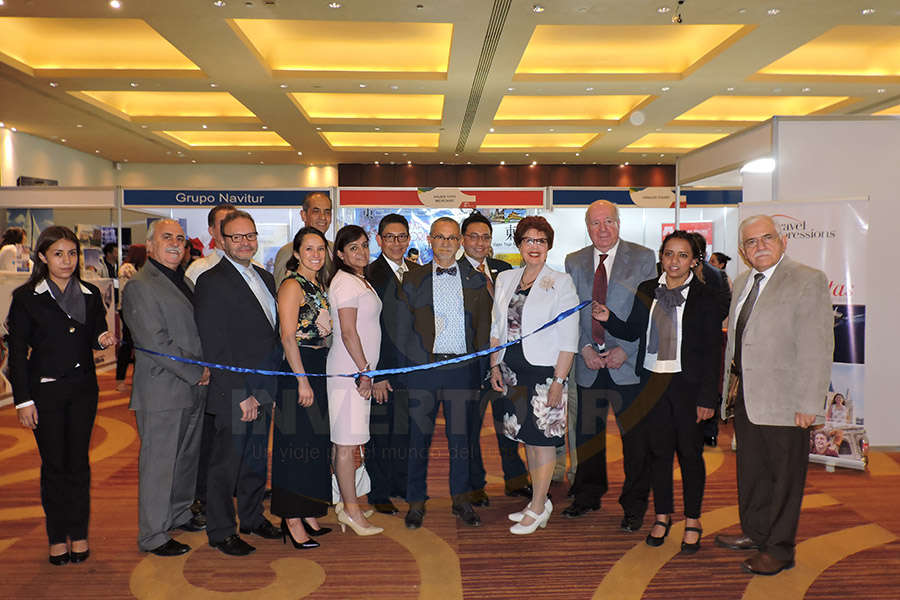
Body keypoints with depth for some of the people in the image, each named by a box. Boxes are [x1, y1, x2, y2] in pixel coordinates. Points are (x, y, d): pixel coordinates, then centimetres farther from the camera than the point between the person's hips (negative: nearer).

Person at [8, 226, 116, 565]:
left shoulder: (90, 294, 6)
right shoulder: (25, 297, -4)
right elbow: (17, 352, -4)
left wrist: (102, 339, -12)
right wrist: (23, 400, -7)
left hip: (83, 388, 2)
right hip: (45, 391, -2)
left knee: (79, 462, 8)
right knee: (53, 464, 5)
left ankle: (79, 533, 20)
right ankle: (57, 537, 20)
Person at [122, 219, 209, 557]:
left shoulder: (184, 282, 15)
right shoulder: (139, 287, -11)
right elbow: (156, 343, -18)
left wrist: (204, 369, 6)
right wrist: (196, 373, -14)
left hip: (193, 389, 8)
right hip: (161, 392, -8)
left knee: (187, 456, 18)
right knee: (158, 462, 1)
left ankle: (178, 514, 35)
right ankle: (153, 536, 13)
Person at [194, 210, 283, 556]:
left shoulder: (265, 278, 12)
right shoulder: (211, 282, -12)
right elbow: (214, 347, -16)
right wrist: (240, 394, -18)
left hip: (263, 390, 7)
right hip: (233, 393, -7)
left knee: (256, 458, 18)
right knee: (226, 462, 6)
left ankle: (252, 517, 35)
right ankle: (220, 531, 21)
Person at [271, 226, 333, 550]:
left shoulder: (319, 285, 14)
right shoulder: (292, 285, -11)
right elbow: (288, 337, -17)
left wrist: (317, 377, 13)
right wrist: (302, 380, -20)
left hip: (319, 371, 9)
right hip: (297, 371, -8)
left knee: (316, 444, 13)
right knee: (296, 447, -2)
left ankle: (308, 513, 25)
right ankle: (292, 522, 7)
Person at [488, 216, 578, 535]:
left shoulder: (560, 282, -6)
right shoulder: (505, 279, 10)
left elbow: (568, 338, -10)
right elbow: (497, 327, 15)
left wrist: (559, 381, -15)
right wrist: (495, 366, 7)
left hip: (545, 371, -5)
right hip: (513, 371, 6)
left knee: (543, 439, 0)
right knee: (527, 437, 13)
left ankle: (537, 509, 12)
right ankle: (540, 500, 27)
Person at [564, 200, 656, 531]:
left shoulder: (643, 258, 0)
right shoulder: (574, 262, 9)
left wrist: (625, 349, -11)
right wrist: (584, 348, -5)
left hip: (629, 364, -2)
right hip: (588, 364, 3)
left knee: (635, 436, 5)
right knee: (587, 435, 12)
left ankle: (634, 506, 21)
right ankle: (588, 495, 32)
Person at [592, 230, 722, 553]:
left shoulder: (706, 297, -5)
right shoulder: (646, 291, 7)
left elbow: (712, 350, -6)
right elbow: (632, 331, 12)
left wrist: (707, 397, -9)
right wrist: (608, 319, -7)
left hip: (688, 385, -3)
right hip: (652, 383, 3)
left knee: (689, 452, 7)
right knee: (657, 450, 11)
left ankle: (692, 520, 25)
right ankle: (662, 515, 29)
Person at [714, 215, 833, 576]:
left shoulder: (808, 281, -11)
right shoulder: (741, 283, 12)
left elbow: (816, 349, -15)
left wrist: (808, 403, -18)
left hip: (783, 402, -7)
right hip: (746, 397, 7)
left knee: (783, 475, 7)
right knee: (751, 470, 19)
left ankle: (779, 549, 21)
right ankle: (754, 533, 37)